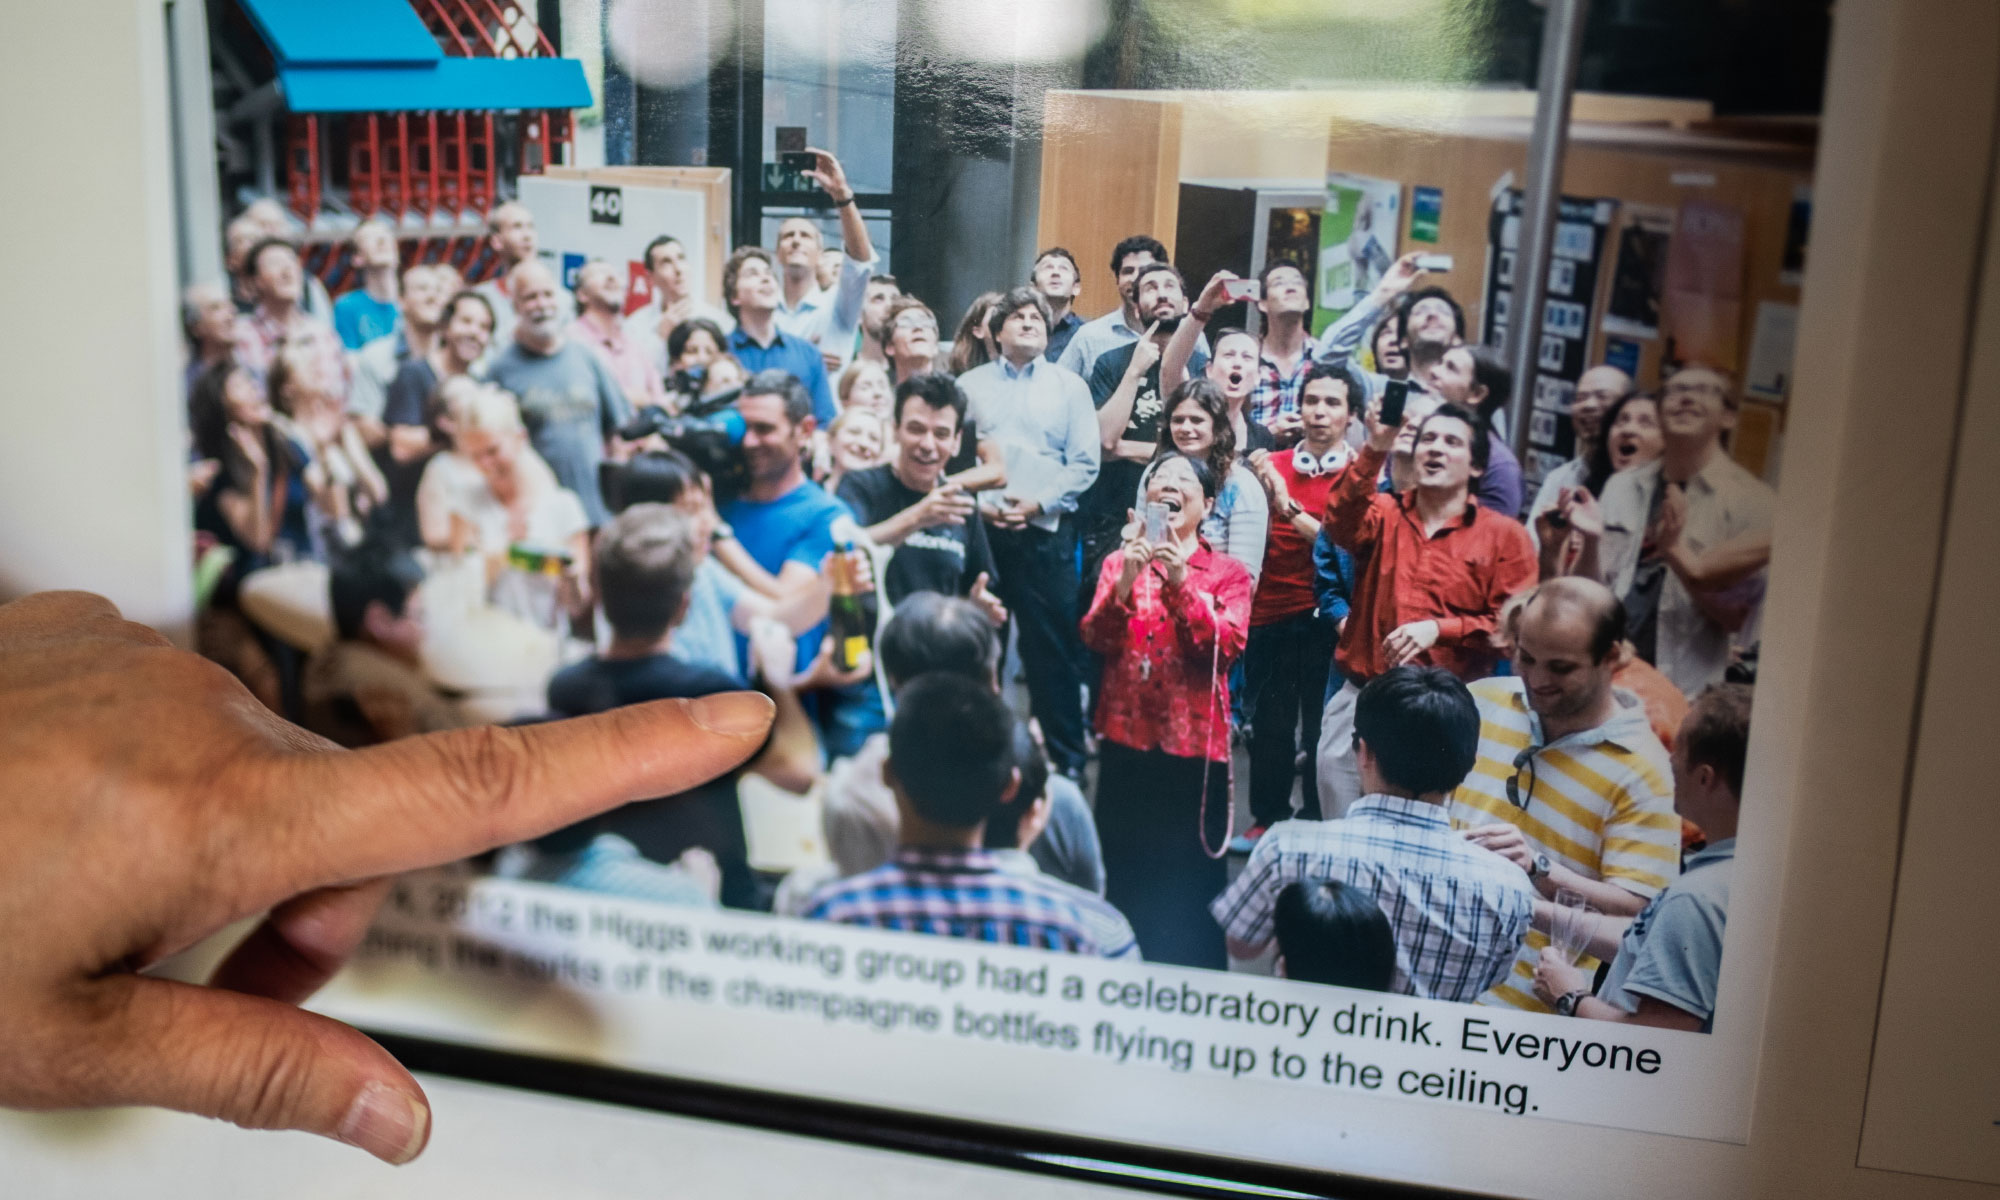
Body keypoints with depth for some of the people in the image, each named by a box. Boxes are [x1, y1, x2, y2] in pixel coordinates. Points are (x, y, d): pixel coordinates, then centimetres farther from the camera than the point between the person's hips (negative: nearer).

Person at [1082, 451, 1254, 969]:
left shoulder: (1227, 572, 3)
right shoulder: (1119, 562, 9)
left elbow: (1225, 646, -13)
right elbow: (1096, 638, -5)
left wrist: (1180, 582, -21)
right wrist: (1127, 580, -20)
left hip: (1194, 741, -2)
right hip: (1126, 737, 2)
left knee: (1192, 875, 2)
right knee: (1124, 869, 9)